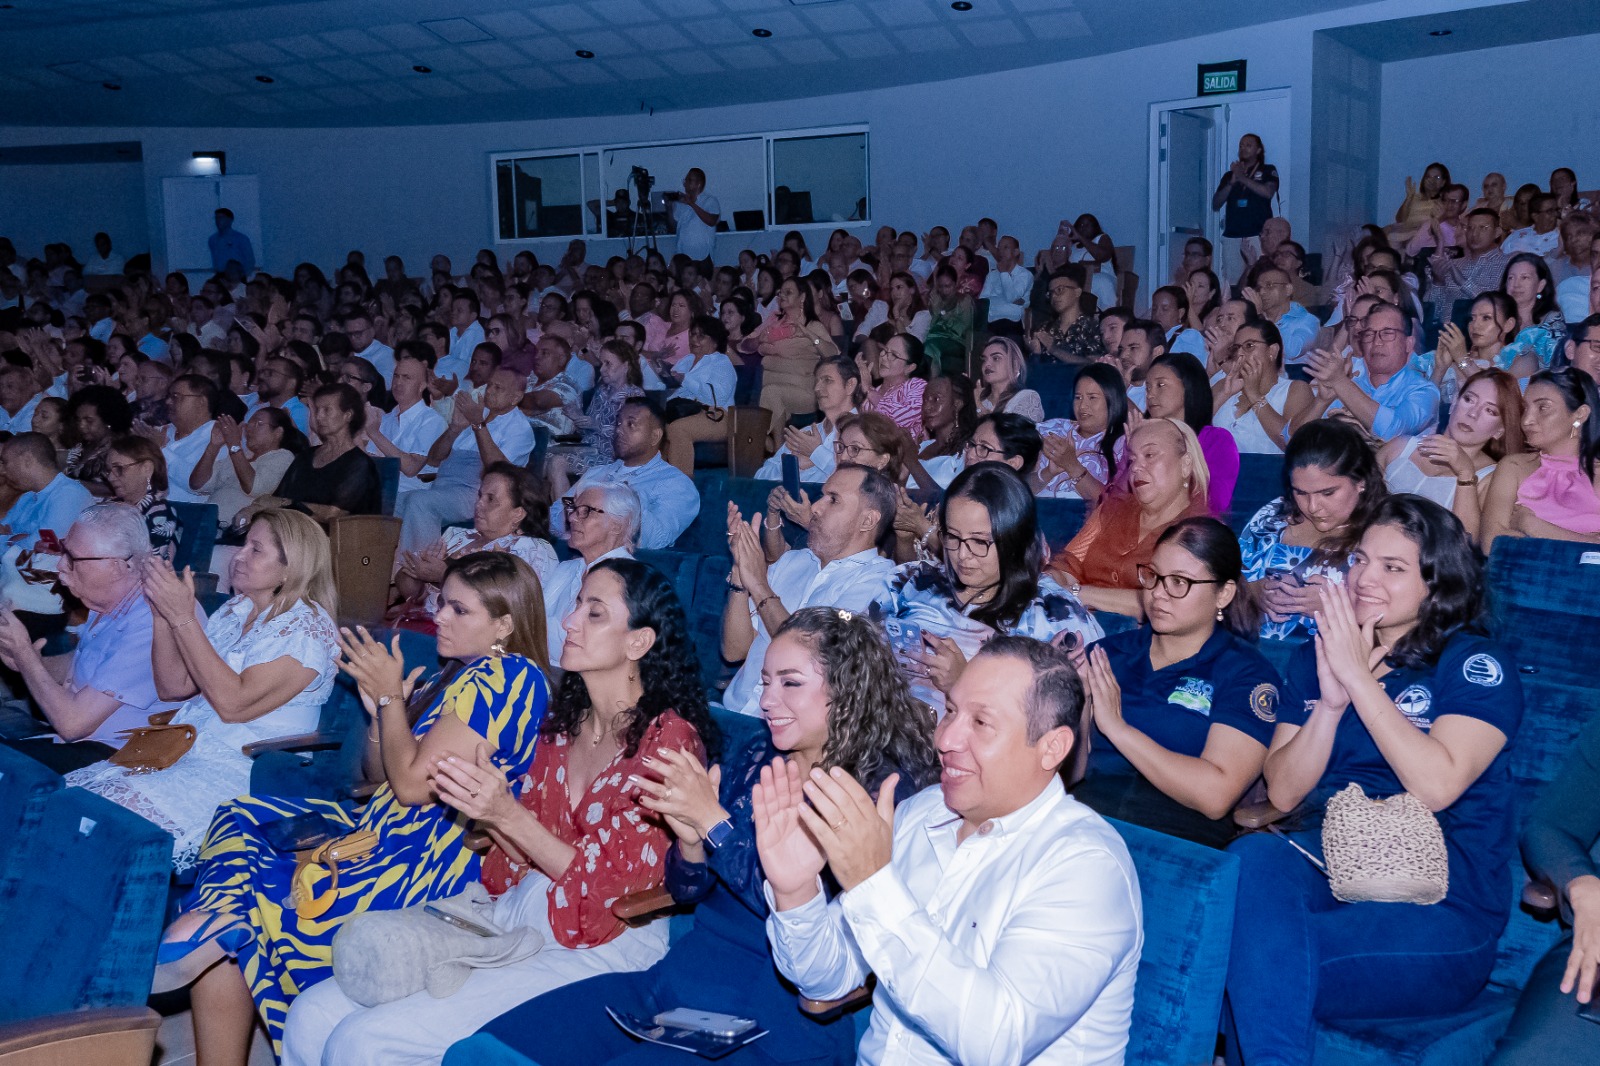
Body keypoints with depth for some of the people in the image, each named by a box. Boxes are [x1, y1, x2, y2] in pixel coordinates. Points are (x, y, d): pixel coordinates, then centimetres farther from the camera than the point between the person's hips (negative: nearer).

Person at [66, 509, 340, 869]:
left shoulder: (307, 627, -10)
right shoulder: (233, 611, 14)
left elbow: (233, 703, -19)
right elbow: (173, 686, 13)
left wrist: (183, 618, -18)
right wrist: (163, 613, -1)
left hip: (242, 771, -8)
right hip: (184, 750, 8)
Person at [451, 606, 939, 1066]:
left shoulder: (888, 788, -8)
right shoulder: (752, 758, 10)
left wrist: (713, 821, -17)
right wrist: (690, 838, -7)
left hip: (780, 1017, -6)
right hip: (680, 976, 7)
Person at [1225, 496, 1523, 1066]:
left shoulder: (1476, 664, 3)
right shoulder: (1315, 657, 16)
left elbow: (1435, 786, -15)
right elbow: (1283, 792, 8)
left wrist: (1359, 678, -10)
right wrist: (1330, 703, -6)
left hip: (1436, 900, -4)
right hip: (1320, 864, 4)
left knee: (1259, 958, -32)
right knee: (1253, 855, -34)